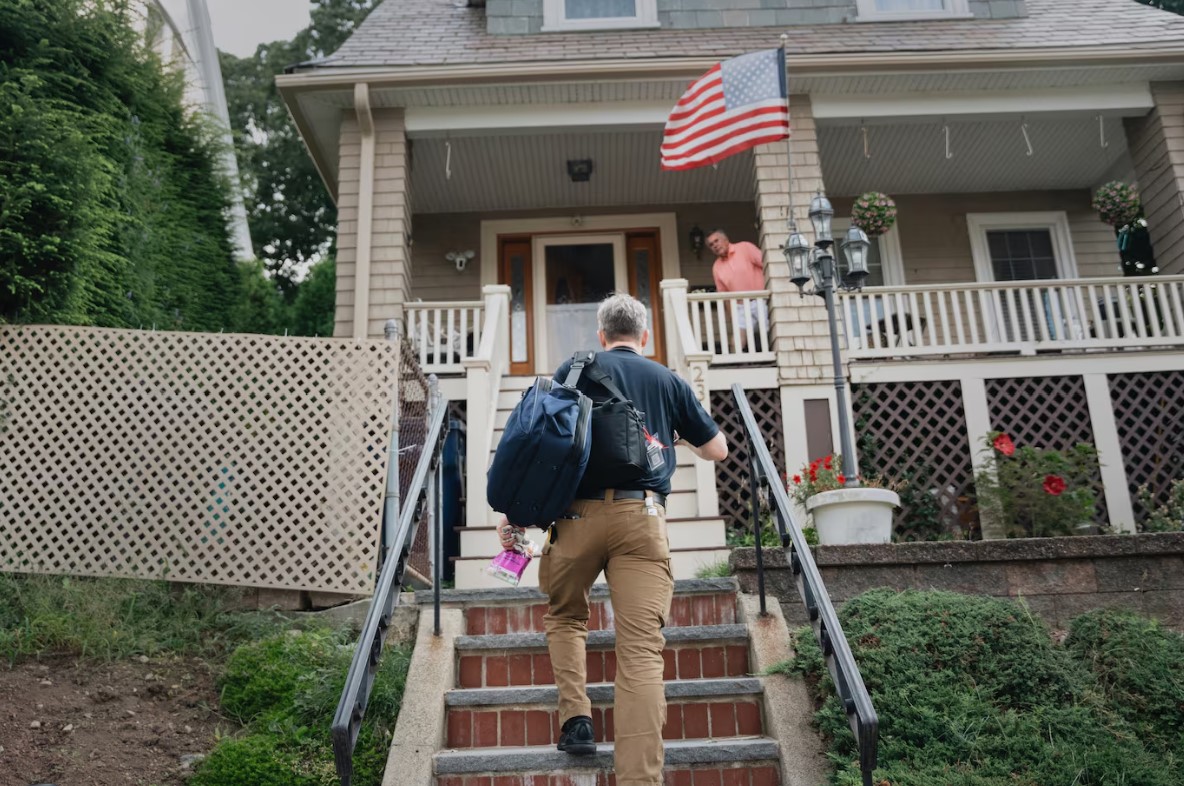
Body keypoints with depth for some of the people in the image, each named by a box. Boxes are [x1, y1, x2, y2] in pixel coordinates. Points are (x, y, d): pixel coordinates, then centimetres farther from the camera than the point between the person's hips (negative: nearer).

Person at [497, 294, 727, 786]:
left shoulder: (575, 369, 11)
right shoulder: (669, 381, 16)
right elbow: (718, 450, 22)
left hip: (581, 512, 0)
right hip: (643, 517, 0)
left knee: (564, 614, 25)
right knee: (642, 647, -4)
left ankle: (576, 720, 13)